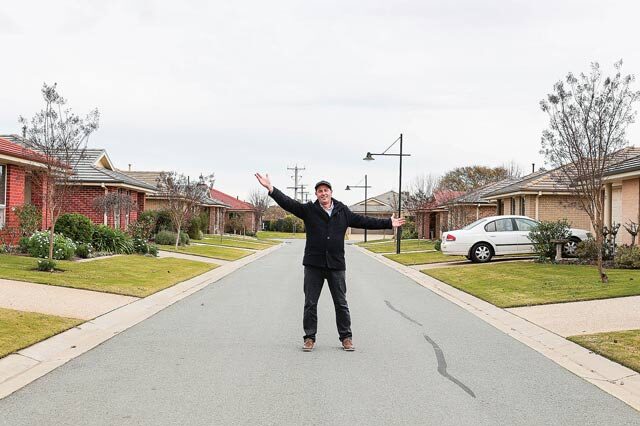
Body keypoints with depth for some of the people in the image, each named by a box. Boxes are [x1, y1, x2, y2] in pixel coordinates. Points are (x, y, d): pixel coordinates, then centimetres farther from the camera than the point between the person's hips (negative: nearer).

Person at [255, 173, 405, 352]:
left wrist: (389, 223, 14)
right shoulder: (308, 210, 1)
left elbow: (364, 221, 13)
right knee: (310, 303, 4)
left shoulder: (343, 212, 7)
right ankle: (309, 337, 16)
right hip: (313, 264, -1)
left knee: (341, 304, 7)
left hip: (336, 264, 1)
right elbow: (288, 203, -7)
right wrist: (271, 189, -19)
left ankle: (346, 337, 18)